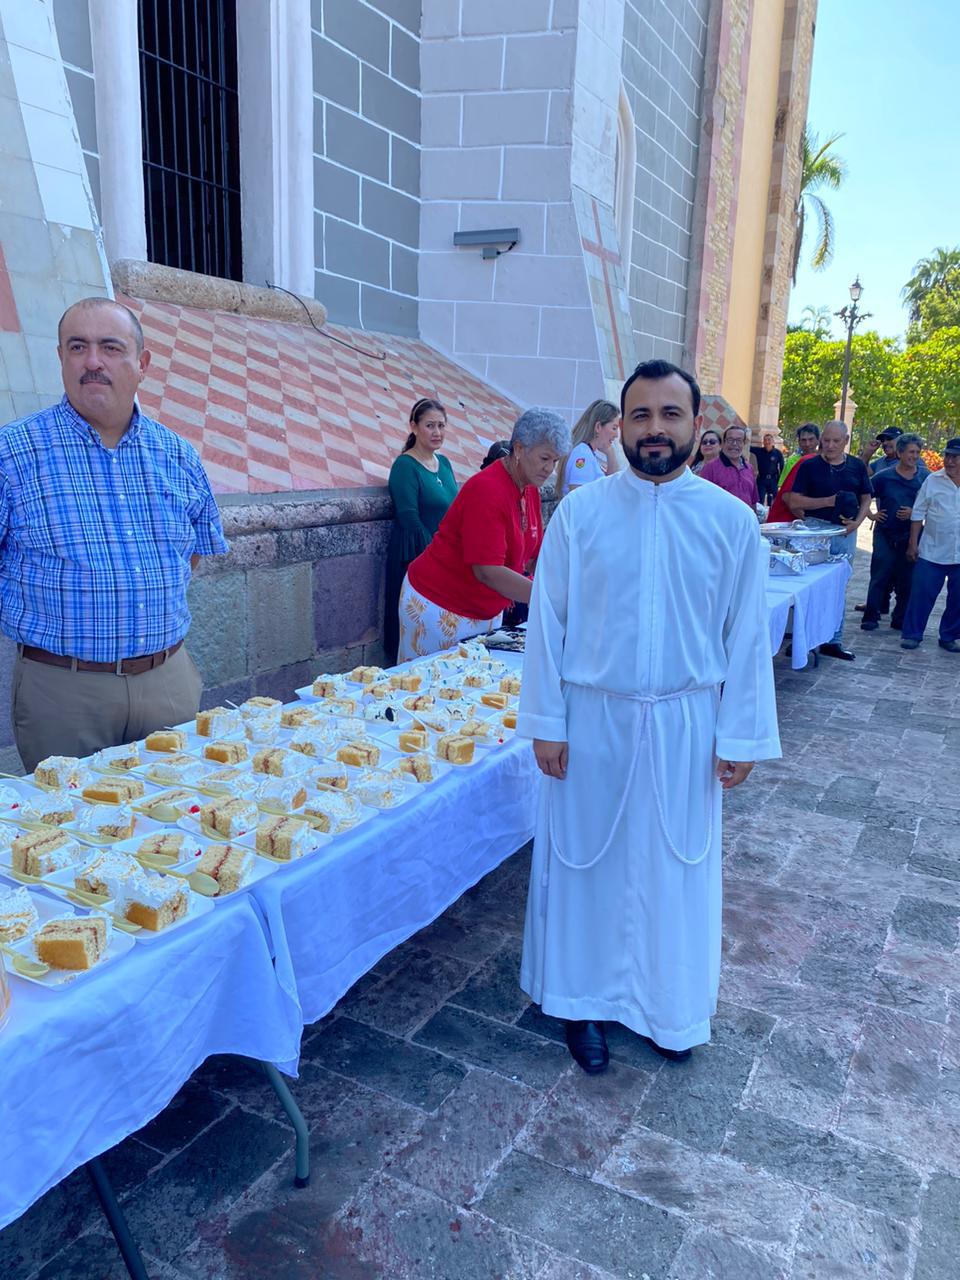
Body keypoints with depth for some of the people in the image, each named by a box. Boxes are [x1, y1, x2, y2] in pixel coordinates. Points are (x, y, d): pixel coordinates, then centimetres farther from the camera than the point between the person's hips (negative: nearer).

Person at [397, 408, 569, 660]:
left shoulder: (530, 490, 4)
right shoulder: (487, 489, -22)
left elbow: (534, 556, 10)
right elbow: (488, 572, -27)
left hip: (486, 613, 8)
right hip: (439, 609, -8)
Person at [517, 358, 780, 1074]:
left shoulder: (732, 520, -4)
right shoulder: (578, 513, -6)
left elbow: (746, 635, 0)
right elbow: (548, 621, -3)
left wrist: (740, 735, -1)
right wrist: (546, 722, -4)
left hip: (685, 727, 1)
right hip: (593, 721, 0)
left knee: (675, 869, 14)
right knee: (586, 862, 12)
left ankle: (670, 1007, 36)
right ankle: (584, 998, 33)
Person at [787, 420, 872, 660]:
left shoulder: (857, 466, 6)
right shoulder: (810, 466, -4)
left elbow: (866, 499, 12)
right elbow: (794, 501, -9)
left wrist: (857, 522, -6)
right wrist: (828, 501, -17)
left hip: (846, 534, 4)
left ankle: (833, 641, 19)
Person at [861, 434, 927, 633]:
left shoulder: (925, 478, 1)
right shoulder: (884, 477, -2)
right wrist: (870, 515, -2)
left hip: (911, 536, 2)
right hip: (885, 534, -2)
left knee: (906, 579, 7)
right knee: (880, 576, -1)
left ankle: (900, 620, 17)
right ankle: (871, 617, 7)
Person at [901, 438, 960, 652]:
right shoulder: (932, 480, 1)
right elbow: (918, 514, 2)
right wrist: (913, 544, -1)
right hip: (932, 552, -1)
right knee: (921, 595, 0)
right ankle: (912, 635, 11)